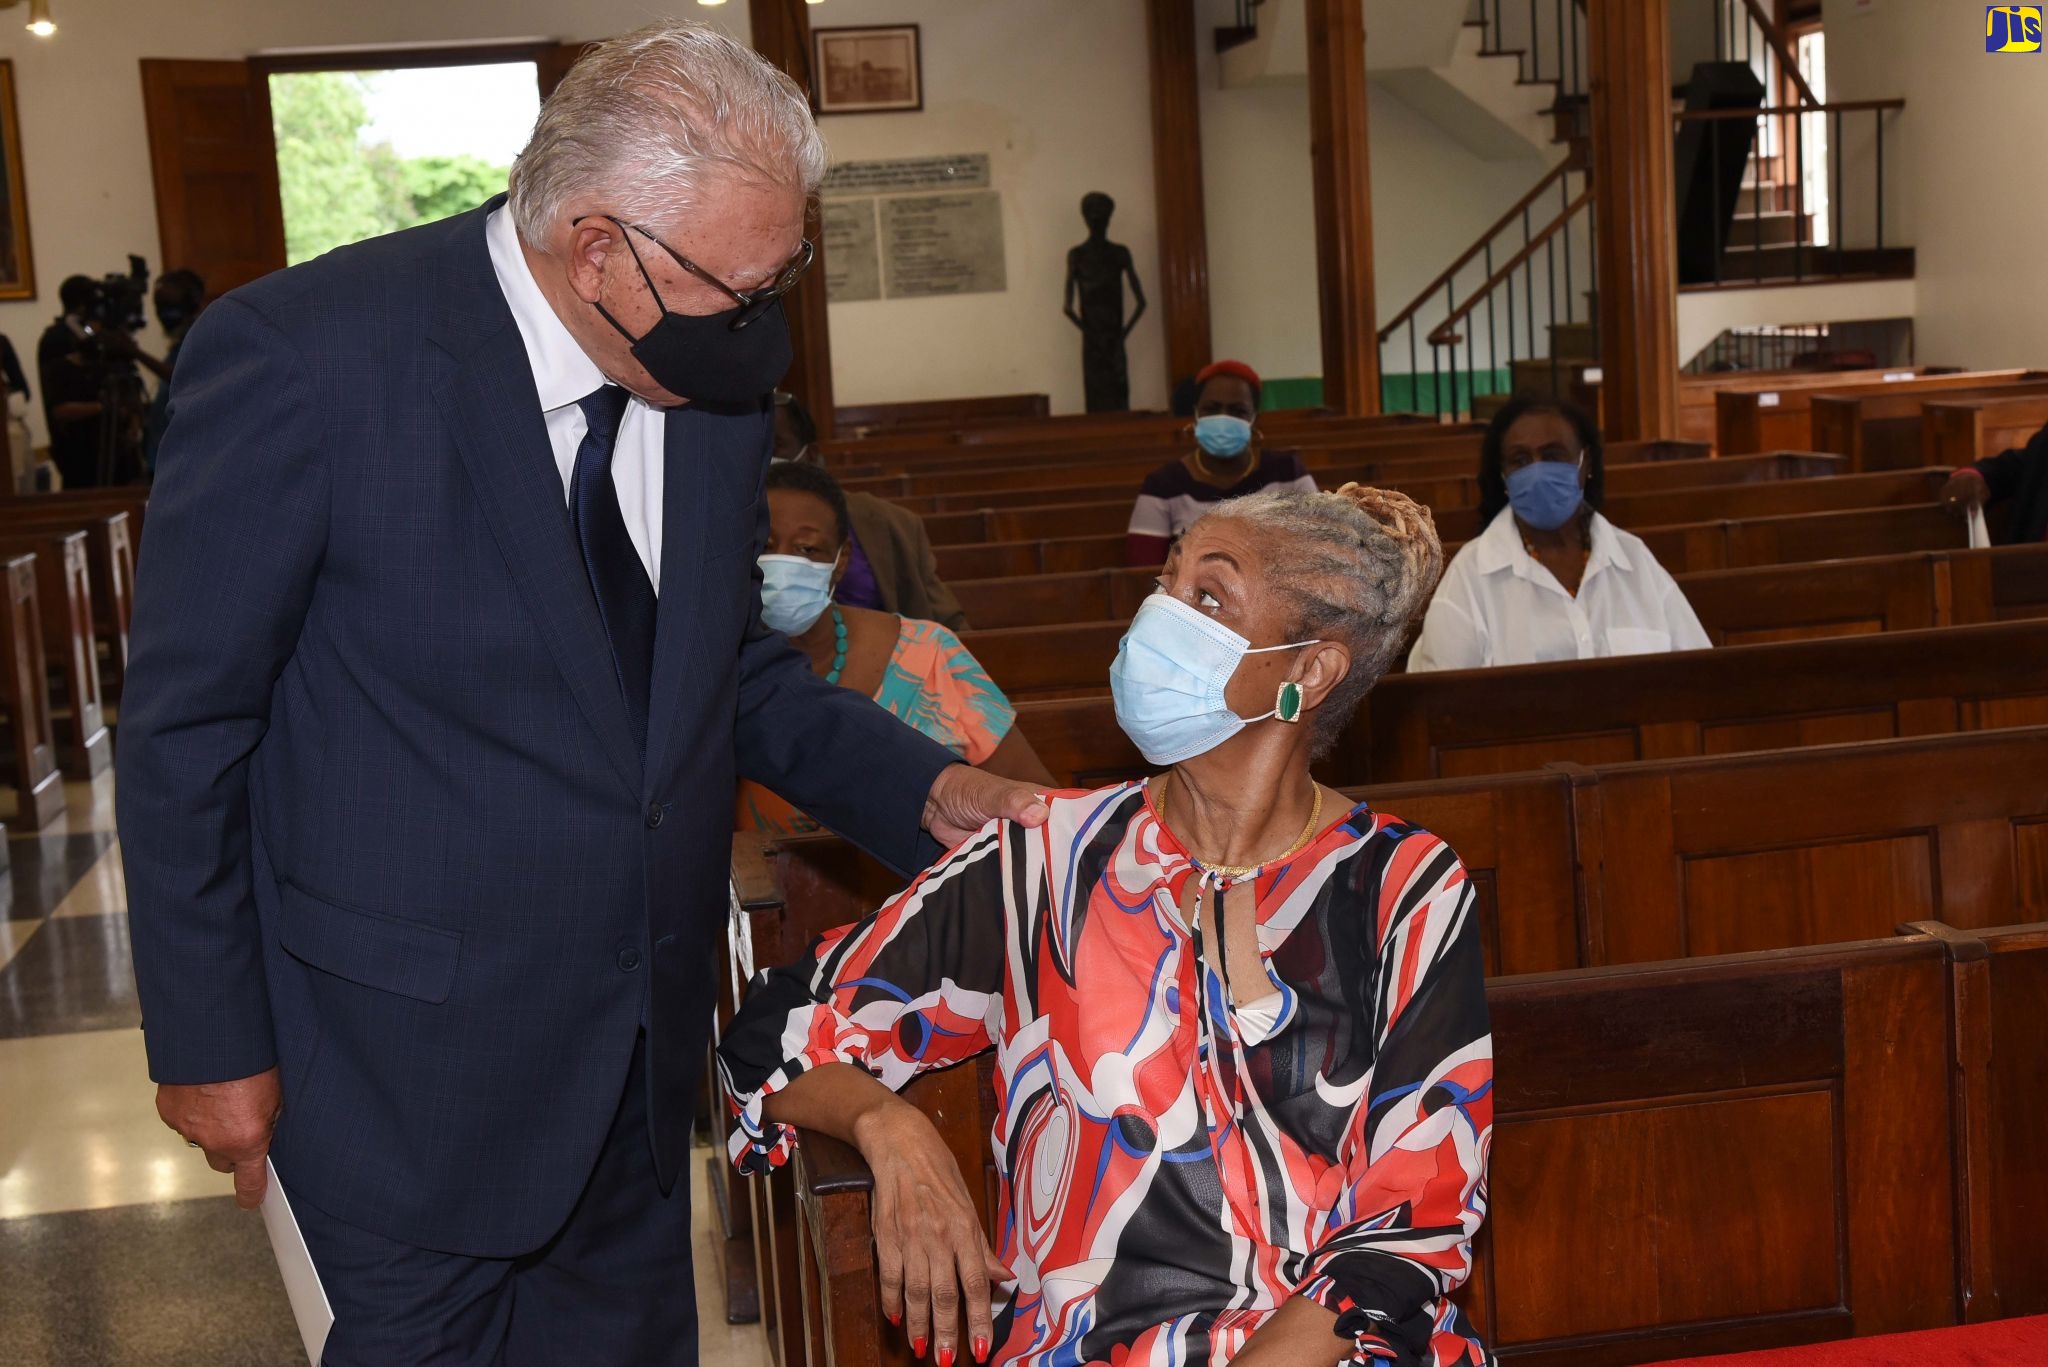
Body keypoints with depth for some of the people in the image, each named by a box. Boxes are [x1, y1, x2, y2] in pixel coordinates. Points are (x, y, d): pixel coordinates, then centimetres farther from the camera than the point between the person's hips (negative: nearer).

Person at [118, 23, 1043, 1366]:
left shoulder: (717, 383, -3)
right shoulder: (307, 353, -20)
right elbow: (184, 725, -13)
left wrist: (924, 788, -3)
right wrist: (207, 1041, -9)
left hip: (643, 1038, 6)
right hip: (412, 1051, -5)